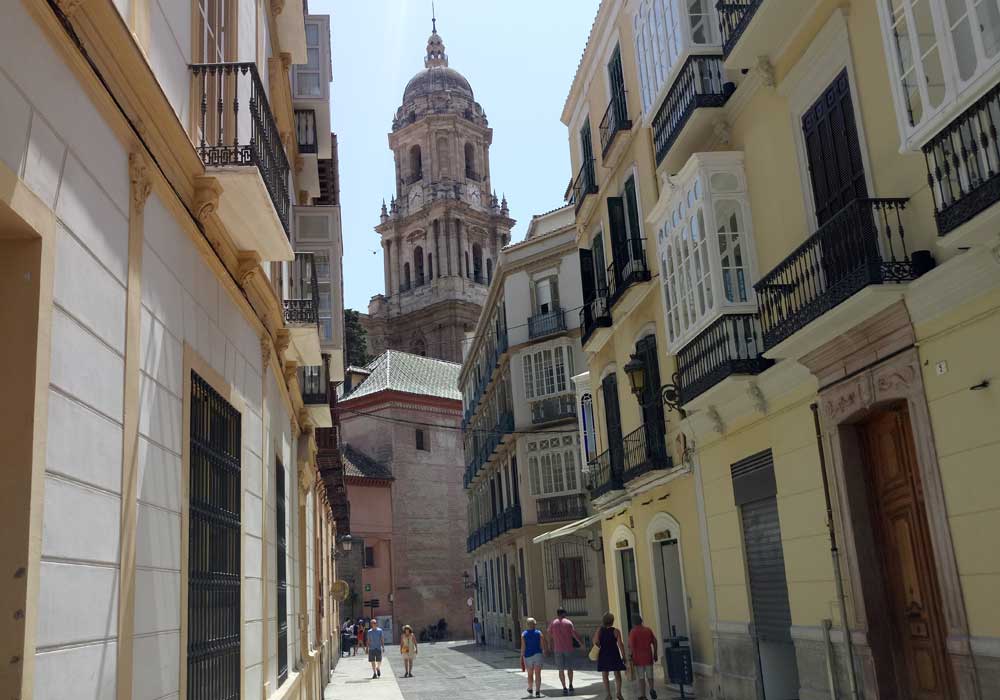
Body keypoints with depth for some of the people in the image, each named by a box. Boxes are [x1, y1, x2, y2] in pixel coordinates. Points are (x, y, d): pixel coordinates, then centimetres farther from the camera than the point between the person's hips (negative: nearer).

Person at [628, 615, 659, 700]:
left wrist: (630, 656, -8)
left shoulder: (633, 631, -8)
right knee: (649, 676, 15)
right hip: (648, 657, 3)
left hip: (638, 657, -3)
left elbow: (631, 645, -14)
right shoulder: (648, 630, 5)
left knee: (641, 677, 5)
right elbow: (654, 642, 6)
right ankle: (652, 689, -10)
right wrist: (655, 654, 14)